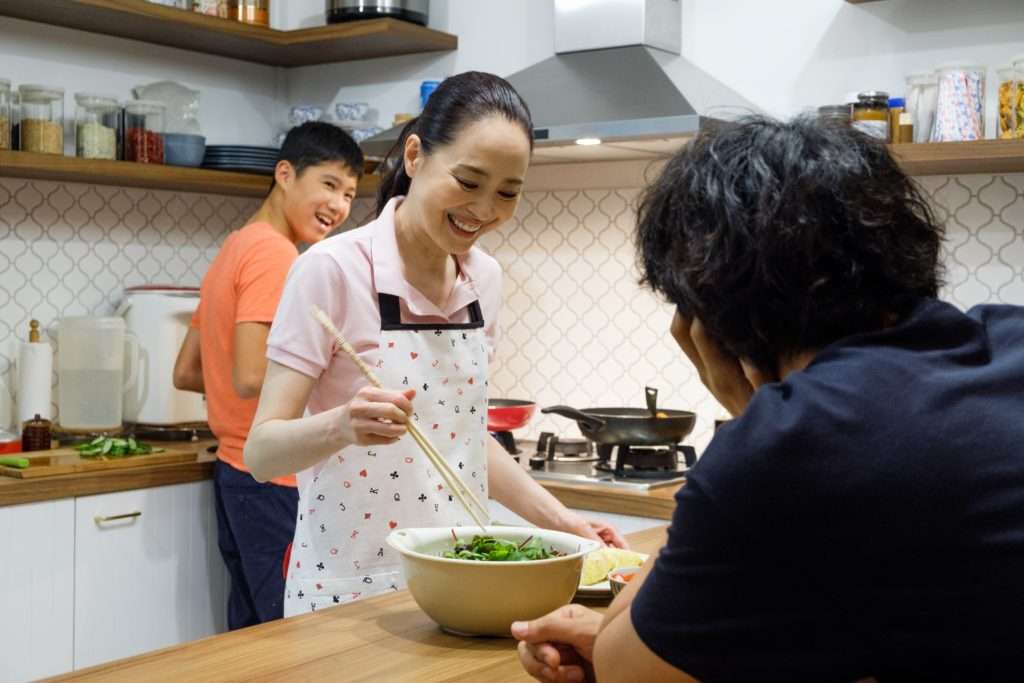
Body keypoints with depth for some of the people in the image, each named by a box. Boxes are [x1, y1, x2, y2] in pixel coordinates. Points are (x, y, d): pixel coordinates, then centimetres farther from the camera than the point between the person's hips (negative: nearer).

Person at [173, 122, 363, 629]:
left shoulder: (233, 250, 13)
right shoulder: (274, 252, -15)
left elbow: (186, 373, 18)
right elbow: (252, 376, -24)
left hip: (235, 472, 10)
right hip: (275, 479, -10)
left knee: (252, 635, 16)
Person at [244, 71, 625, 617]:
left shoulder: (484, 278, 2)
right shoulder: (332, 270, -15)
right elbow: (262, 452, -17)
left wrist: (558, 519, 3)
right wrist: (342, 426, -36)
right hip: (347, 590, -5)